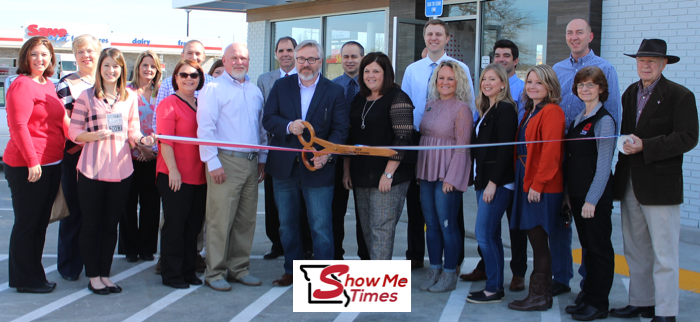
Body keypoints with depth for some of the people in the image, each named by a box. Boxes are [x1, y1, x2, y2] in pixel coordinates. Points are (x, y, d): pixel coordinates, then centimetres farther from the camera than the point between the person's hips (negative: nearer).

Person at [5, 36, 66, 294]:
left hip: (52, 164, 9)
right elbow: (18, 126, -18)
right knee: (27, 223, 1)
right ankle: (25, 280, 12)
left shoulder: (49, 85, 14)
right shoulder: (21, 85, -12)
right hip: (26, 166, -9)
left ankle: (34, 275, 26)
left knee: (41, 222, 15)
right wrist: (32, 161, -22)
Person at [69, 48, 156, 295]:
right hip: (92, 169, -3)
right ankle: (93, 276, 16)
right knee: (91, 224, 4)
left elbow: (132, 131, 9)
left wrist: (142, 139, -13)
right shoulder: (87, 96, 0)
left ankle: (105, 274, 22)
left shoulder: (130, 97, 9)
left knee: (111, 224, 11)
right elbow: (74, 131, -1)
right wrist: (94, 135, -19)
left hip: (121, 169, 3)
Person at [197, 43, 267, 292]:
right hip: (225, 162, -6)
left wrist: (262, 159, 16)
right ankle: (215, 272, 4)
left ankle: (239, 268, 18)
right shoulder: (213, 89, -2)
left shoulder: (254, 91, 18)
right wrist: (213, 162, -13)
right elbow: (205, 128, -8)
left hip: (251, 163, 6)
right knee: (220, 219, -5)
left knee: (246, 220, 8)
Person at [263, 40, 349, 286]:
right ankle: (292, 271, 27)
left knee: (321, 227, -5)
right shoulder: (281, 86, 8)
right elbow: (268, 118, 2)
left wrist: (327, 154, -20)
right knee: (287, 224, 14)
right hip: (284, 167, 3)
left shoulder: (334, 92, 1)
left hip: (318, 168, -3)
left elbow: (340, 129, -3)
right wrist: (288, 126, -19)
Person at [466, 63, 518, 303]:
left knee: (484, 234, -9)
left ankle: (493, 289, -1)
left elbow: (505, 149, -17)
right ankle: (497, 285, 17)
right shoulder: (486, 110, 17)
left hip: (498, 182, -9)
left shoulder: (505, 110, -11)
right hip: (484, 179, 9)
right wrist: (480, 179, 11)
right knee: (491, 235, 11)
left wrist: (493, 182, -20)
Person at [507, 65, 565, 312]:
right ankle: (542, 294, 19)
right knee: (537, 240, 12)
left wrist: (538, 184, -20)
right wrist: (525, 181, 14)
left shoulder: (551, 112, -12)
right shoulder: (531, 112, 18)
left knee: (538, 240, -4)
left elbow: (550, 152, -19)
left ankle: (539, 297, 4)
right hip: (527, 184, 9)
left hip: (541, 188, -9)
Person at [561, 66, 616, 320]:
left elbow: (604, 165, -15)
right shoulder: (578, 120, 13)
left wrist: (592, 199, -18)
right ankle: (588, 297, 22)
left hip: (596, 196, -8)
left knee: (600, 248, 1)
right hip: (577, 194, 8)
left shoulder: (604, 121, -12)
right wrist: (568, 193, 12)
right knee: (587, 246, 14)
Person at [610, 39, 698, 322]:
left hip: (660, 185, -6)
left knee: (664, 253, -2)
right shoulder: (630, 93, 14)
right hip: (629, 184, 7)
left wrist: (645, 147, -20)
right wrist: (626, 144, 4)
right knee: (635, 250, 13)